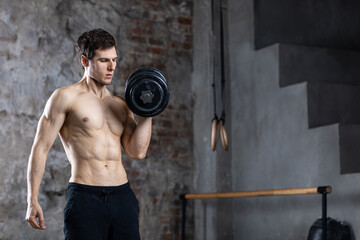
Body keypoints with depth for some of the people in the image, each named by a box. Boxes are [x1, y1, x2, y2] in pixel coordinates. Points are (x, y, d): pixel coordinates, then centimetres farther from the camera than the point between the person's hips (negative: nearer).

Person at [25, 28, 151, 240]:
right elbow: (41, 148, -1)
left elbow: (138, 151, 5)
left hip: (123, 198, 5)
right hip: (85, 198, -5)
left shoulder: (121, 105, 16)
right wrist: (32, 201, -6)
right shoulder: (66, 97, 1)